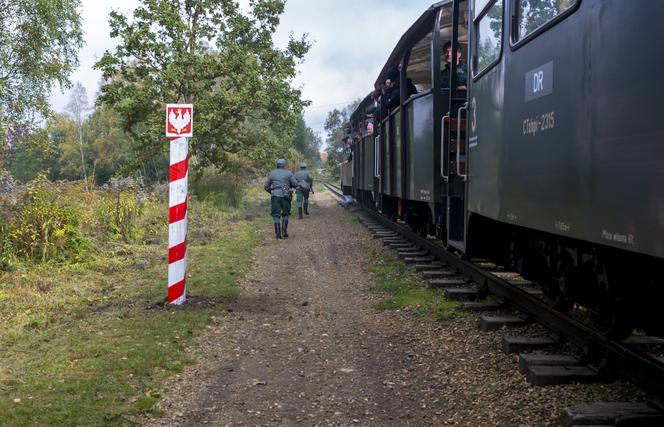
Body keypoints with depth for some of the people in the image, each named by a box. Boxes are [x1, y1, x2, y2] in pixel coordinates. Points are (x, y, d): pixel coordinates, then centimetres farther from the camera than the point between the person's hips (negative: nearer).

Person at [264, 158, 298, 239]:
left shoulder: (271, 174, 9)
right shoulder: (288, 173, 4)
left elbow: (266, 186, 11)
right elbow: (295, 184, 2)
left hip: (275, 196, 1)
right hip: (285, 196, -1)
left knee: (276, 215, 2)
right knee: (285, 214, 14)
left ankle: (278, 234, -5)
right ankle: (284, 232, 7)